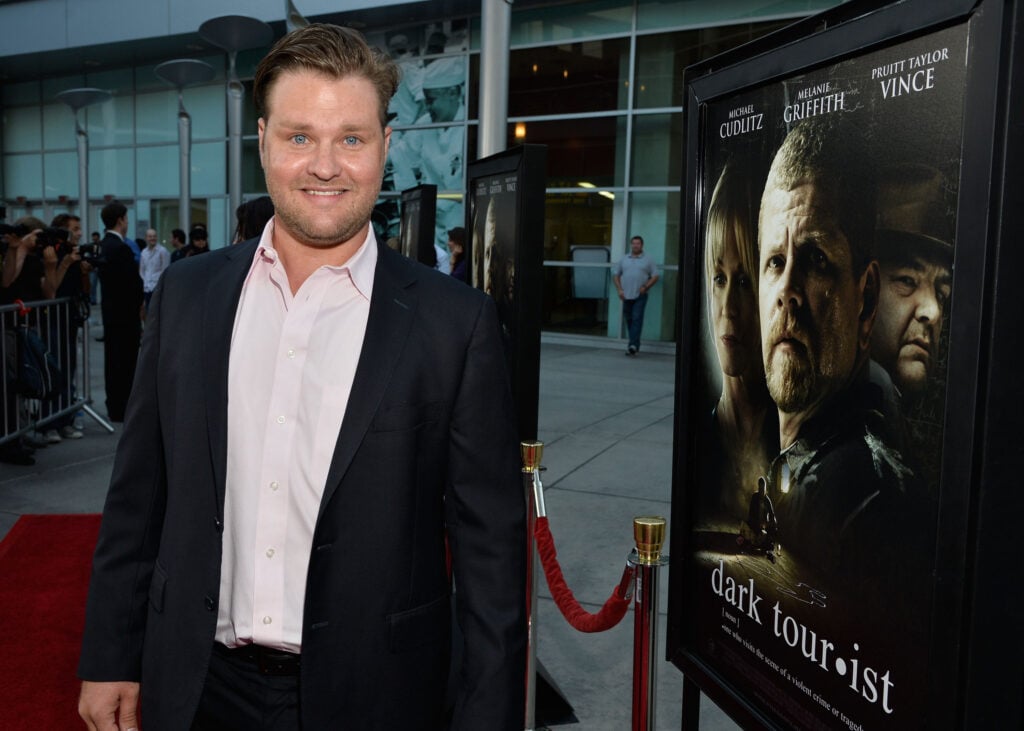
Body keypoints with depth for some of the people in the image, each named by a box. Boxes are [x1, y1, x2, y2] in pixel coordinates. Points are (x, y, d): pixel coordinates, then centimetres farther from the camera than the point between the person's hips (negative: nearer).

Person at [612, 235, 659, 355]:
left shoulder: (648, 260, 5)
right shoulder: (624, 259, 13)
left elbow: (655, 277, 3)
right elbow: (615, 275, 14)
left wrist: (646, 287, -12)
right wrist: (619, 289, 1)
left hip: (640, 295, -4)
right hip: (626, 295, 4)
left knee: (637, 319, -13)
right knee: (628, 320, 7)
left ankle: (633, 345, -20)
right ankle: (634, 344, 17)